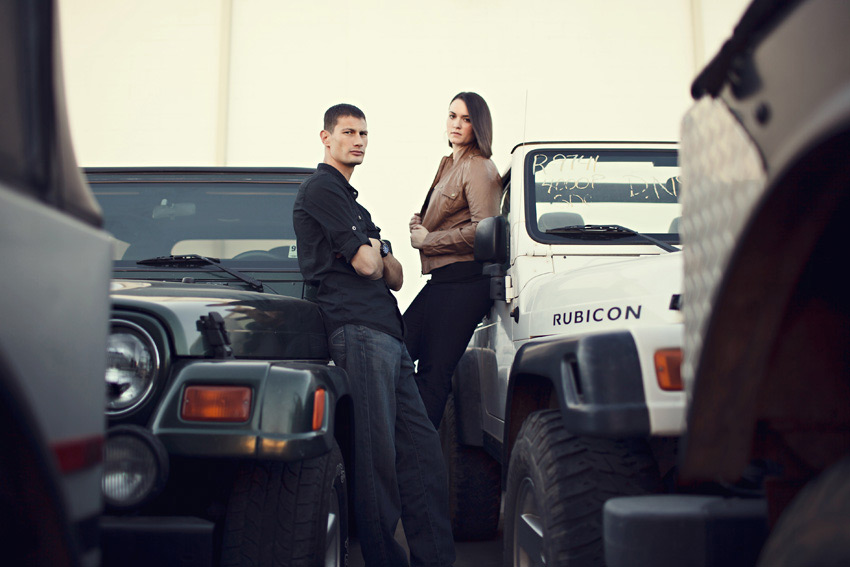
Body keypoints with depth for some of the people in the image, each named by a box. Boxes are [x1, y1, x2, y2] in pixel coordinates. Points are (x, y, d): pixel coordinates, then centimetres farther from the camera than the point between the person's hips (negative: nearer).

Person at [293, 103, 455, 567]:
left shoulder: (351, 201, 29)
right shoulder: (321, 189, 0)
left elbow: (395, 277, 24)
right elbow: (365, 264, -10)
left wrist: (376, 257, 4)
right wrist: (375, 250, 12)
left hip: (389, 337, 9)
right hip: (359, 332, -9)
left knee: (421, 446, 4)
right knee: (376, 453, -10)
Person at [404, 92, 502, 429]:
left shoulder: (479, 168, -9)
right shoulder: (448, 164, 19)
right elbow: (421, 216, 25)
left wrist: (427, 240, -11)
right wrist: (417, 229, 0)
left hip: (463, 283, -10)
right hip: (440, 279, 10)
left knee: (434, 371, -7)